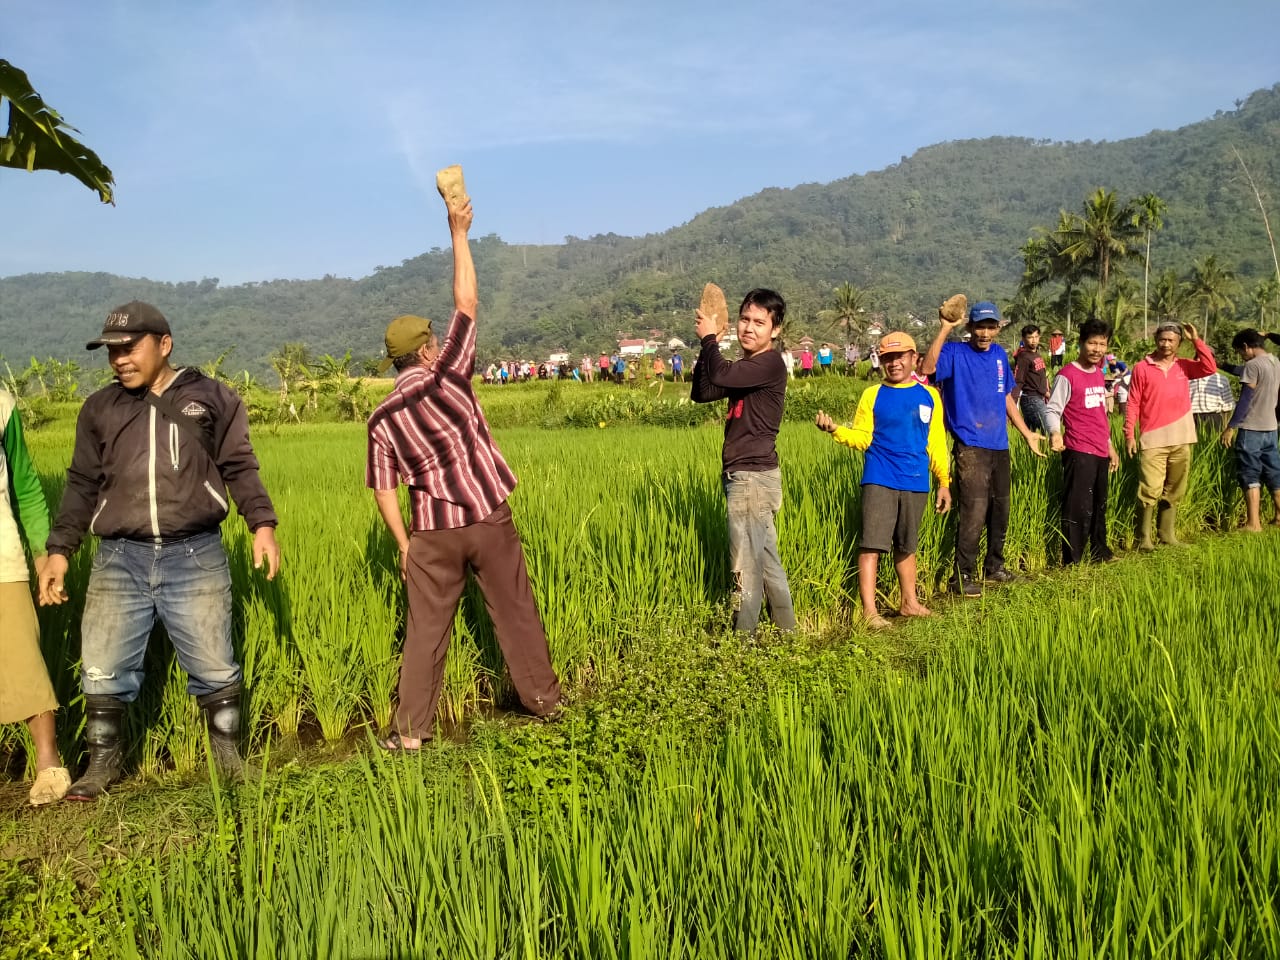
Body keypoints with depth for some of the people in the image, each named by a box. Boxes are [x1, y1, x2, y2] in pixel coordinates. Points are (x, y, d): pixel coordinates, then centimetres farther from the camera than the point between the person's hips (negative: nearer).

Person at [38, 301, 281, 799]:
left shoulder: (212, 398, 5)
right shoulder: (99, 408, 12)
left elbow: (240, 468, 5)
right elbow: (82, 485, 15)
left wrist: (262, 524, -8)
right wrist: (59, 549, 8)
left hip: (195, 557, -2)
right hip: (119, 559, 3)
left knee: (215, 668, 6)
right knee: (102, 672, 6)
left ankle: (228, 755, 25)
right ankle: (102, 762, 27)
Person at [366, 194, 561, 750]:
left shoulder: (382, 418, -1)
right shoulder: (447, 378, -10)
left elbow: (384, 491, 0)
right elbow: (467, 303, -8)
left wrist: (404, 544, 10)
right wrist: (458, 233, -4)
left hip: (434, 533, 2)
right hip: (488, 520, -2)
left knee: (425, 629, 9)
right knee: (516, 615, 12)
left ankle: (411, 729, 13)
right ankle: (544, 700, 25)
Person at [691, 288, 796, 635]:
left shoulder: (770, 364, -14)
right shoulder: (746, 367, 15)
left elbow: (720, 376, -29)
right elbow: (701, 393, 11)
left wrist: (709, 338, -10)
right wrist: (707, 347, -1)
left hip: (752, 477, -10)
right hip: (749, 476, 10)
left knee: (746, 562, -5)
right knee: (767, 558, 16)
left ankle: (744, 636, 3)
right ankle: (786, 629, 26)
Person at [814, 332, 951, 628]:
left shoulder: (929, 396, 7)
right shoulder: (872, 395, 2)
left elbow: (936, 444, 10)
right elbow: (862, 437, -2)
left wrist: (944, 482, 10)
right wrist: (834, 429, -19)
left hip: (915, 484, 3)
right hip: (879, 481, -3)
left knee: (906, 546, 15)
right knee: (872, 544, -8)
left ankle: (909, 602, 29)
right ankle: (869, 611, -5)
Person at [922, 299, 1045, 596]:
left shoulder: (1000, 355, 11)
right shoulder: (955, 353, -8)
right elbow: (927, 368, -30)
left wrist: (1027, 433, 23)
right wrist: (945, 329, -30)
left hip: (999, 446, 7)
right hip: (970, 447, -7)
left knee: (1000, 511, 16)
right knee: (973, 513, -13)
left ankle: (995, 567, 33)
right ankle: (962, 577, -2)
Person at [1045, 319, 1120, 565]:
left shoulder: (1099, 374, 14)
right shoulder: (1067, 375, -11)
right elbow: (1052, 409, -15)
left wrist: (1110, 445, 23)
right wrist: (1054, 432, -34)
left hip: (1101, 452, 8)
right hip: (1079, 453, -8)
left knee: (1099, 507, 18)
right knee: (1078, 509, -7)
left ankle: (1100, 553, 31)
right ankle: (1072, 563, -1)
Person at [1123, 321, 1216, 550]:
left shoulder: (1184, 366, 9)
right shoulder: (1142, 368, 0)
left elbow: (1209, 368, -8)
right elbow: (1133, 404, -1)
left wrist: (1196, 340, -7)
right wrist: (1129, 435, -7)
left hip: (1181, 440, 4)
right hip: (1153, 440, -4)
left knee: (1174, 491, 11)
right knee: (1150, 490, -10)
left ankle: (1167, 534, 20)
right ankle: (1144, 538, -3)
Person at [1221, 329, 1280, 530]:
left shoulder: (1253, 365, -14)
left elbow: (1245, 400, -17)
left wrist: (1231, 427, -13)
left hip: (1251, 429, -8)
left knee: (1250, 477, -4)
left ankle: (1253, 523, -4)